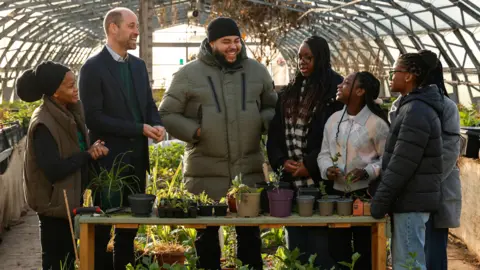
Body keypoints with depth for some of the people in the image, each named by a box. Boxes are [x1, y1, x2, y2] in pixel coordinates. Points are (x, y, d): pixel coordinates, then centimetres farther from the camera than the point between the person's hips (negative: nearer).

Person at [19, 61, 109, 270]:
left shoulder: (69, 113, 5)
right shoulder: (44, 124, -22)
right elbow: (54, 169, -27)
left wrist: (93, 150, -6)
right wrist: (88, 155, -17)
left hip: (69, 199, 9)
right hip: (54, 203, -9)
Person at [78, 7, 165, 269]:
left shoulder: (138, 65, 10)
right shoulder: (93, 67, -12)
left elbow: (149, 104, 16)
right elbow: (93, 118, -17)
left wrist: (157, 125, -8)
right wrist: (140, 129, -18)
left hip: (137, 157, 6)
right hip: (109, 159, -6)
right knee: (103, 225, 4)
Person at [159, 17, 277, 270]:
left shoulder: (257, 71, 6)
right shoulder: (188, 74, -3)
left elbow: (273, 107, 16)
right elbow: (167, 115, 1)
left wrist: (262, 123, -5)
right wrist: (194, 131, -12)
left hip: (249, 170, 2)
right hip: (206, 172, -2)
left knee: (250, 233, 12)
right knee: (207, 235, 11)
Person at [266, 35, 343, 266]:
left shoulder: (336, 89, -6)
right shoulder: (289, 92, 15)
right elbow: (274, 132, 14)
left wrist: (310, 166, -15)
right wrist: (281, 161, -2)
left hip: (321, 179, -6)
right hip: (291, 180, 6)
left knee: (321, 248, -3)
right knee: (296, 248, 12)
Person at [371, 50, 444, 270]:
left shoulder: (416, 111, -18)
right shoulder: (417, 106, 15)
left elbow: (402, 163, -21)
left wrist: (380, 201, -16)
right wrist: (383, 198, 19)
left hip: (411, 200, -10)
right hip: (411, 197, 10)